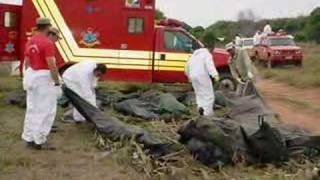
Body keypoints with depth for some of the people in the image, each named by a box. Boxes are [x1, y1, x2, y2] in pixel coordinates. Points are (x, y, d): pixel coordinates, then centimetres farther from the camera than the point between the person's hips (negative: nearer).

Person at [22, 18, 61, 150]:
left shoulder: (30, 42, 7)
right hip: (45, 78, -8)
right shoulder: (48, 43, -18)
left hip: (32, 76, 9)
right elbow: (52, 65, -21)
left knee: (32, 109, 14)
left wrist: (30, 78, 20)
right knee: (46, 110, 0)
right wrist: (57, 82, -14)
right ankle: (39, 141, 4)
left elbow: (27, 62, 12)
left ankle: (29, 138, 21)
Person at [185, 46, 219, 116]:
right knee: (208, 95, -2)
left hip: (193, 76, 7)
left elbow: (188, 65, 27)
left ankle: (200, 106, -4)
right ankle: (208, 113, -9)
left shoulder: (195, 54, 21)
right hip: (202, 76, -7)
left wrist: (189, 75, 40)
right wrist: (215, 75, -32)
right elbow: (210, 65, -20)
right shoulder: (207, 54, -1)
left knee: (199, 94, 19)